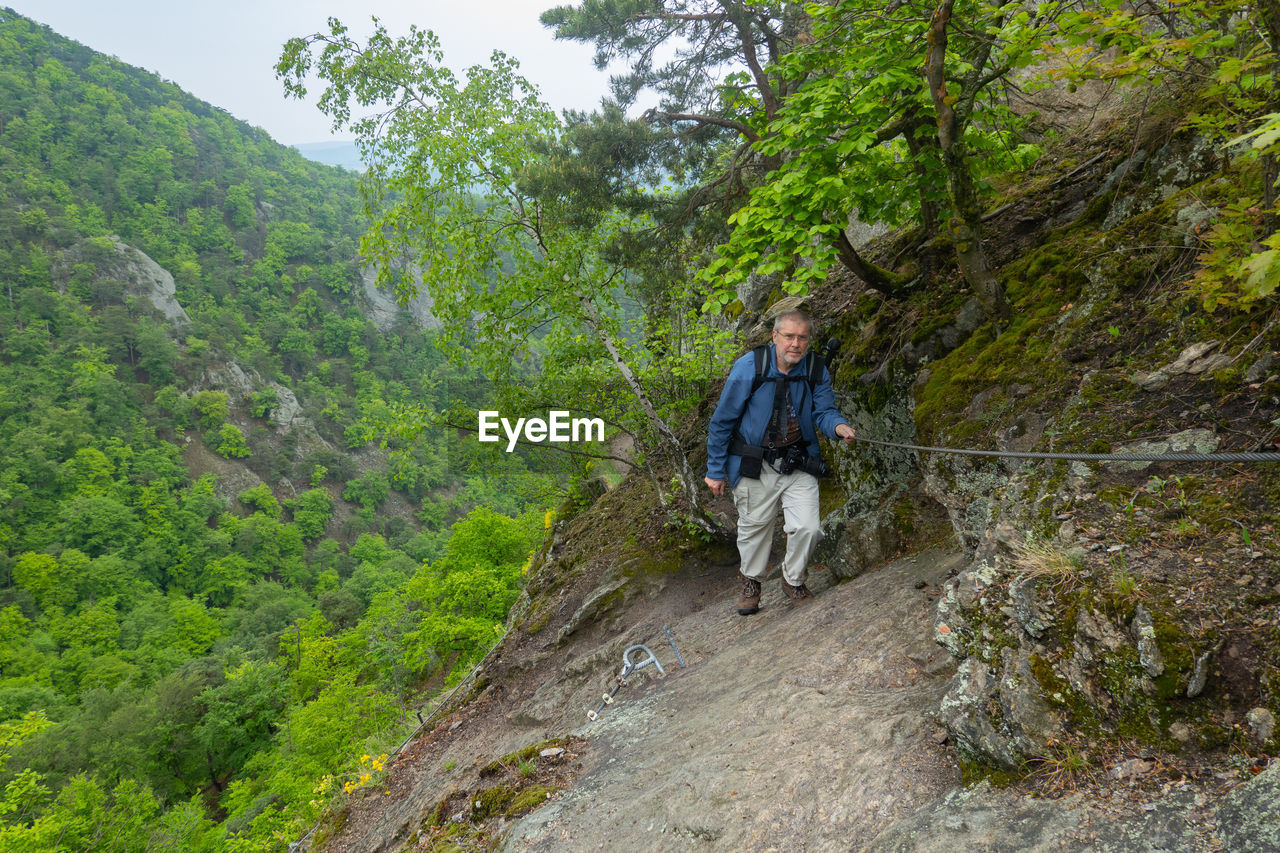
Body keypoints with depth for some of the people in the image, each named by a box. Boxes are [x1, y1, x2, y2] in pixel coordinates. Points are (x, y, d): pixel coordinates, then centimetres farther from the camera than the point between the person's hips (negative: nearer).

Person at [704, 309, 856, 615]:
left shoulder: (816, 371, -6)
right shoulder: (749, 367, -17)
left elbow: (824, 411, -9)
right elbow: (722, 421, -10)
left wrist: (838, 426, -35)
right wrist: (715, 470, -6)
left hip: (798, 465, 2)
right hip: (754, 464, -2)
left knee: (807, 528, -7)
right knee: (754, 526, 14)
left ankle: (793, 580, 24)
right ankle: (751, 581, 43)